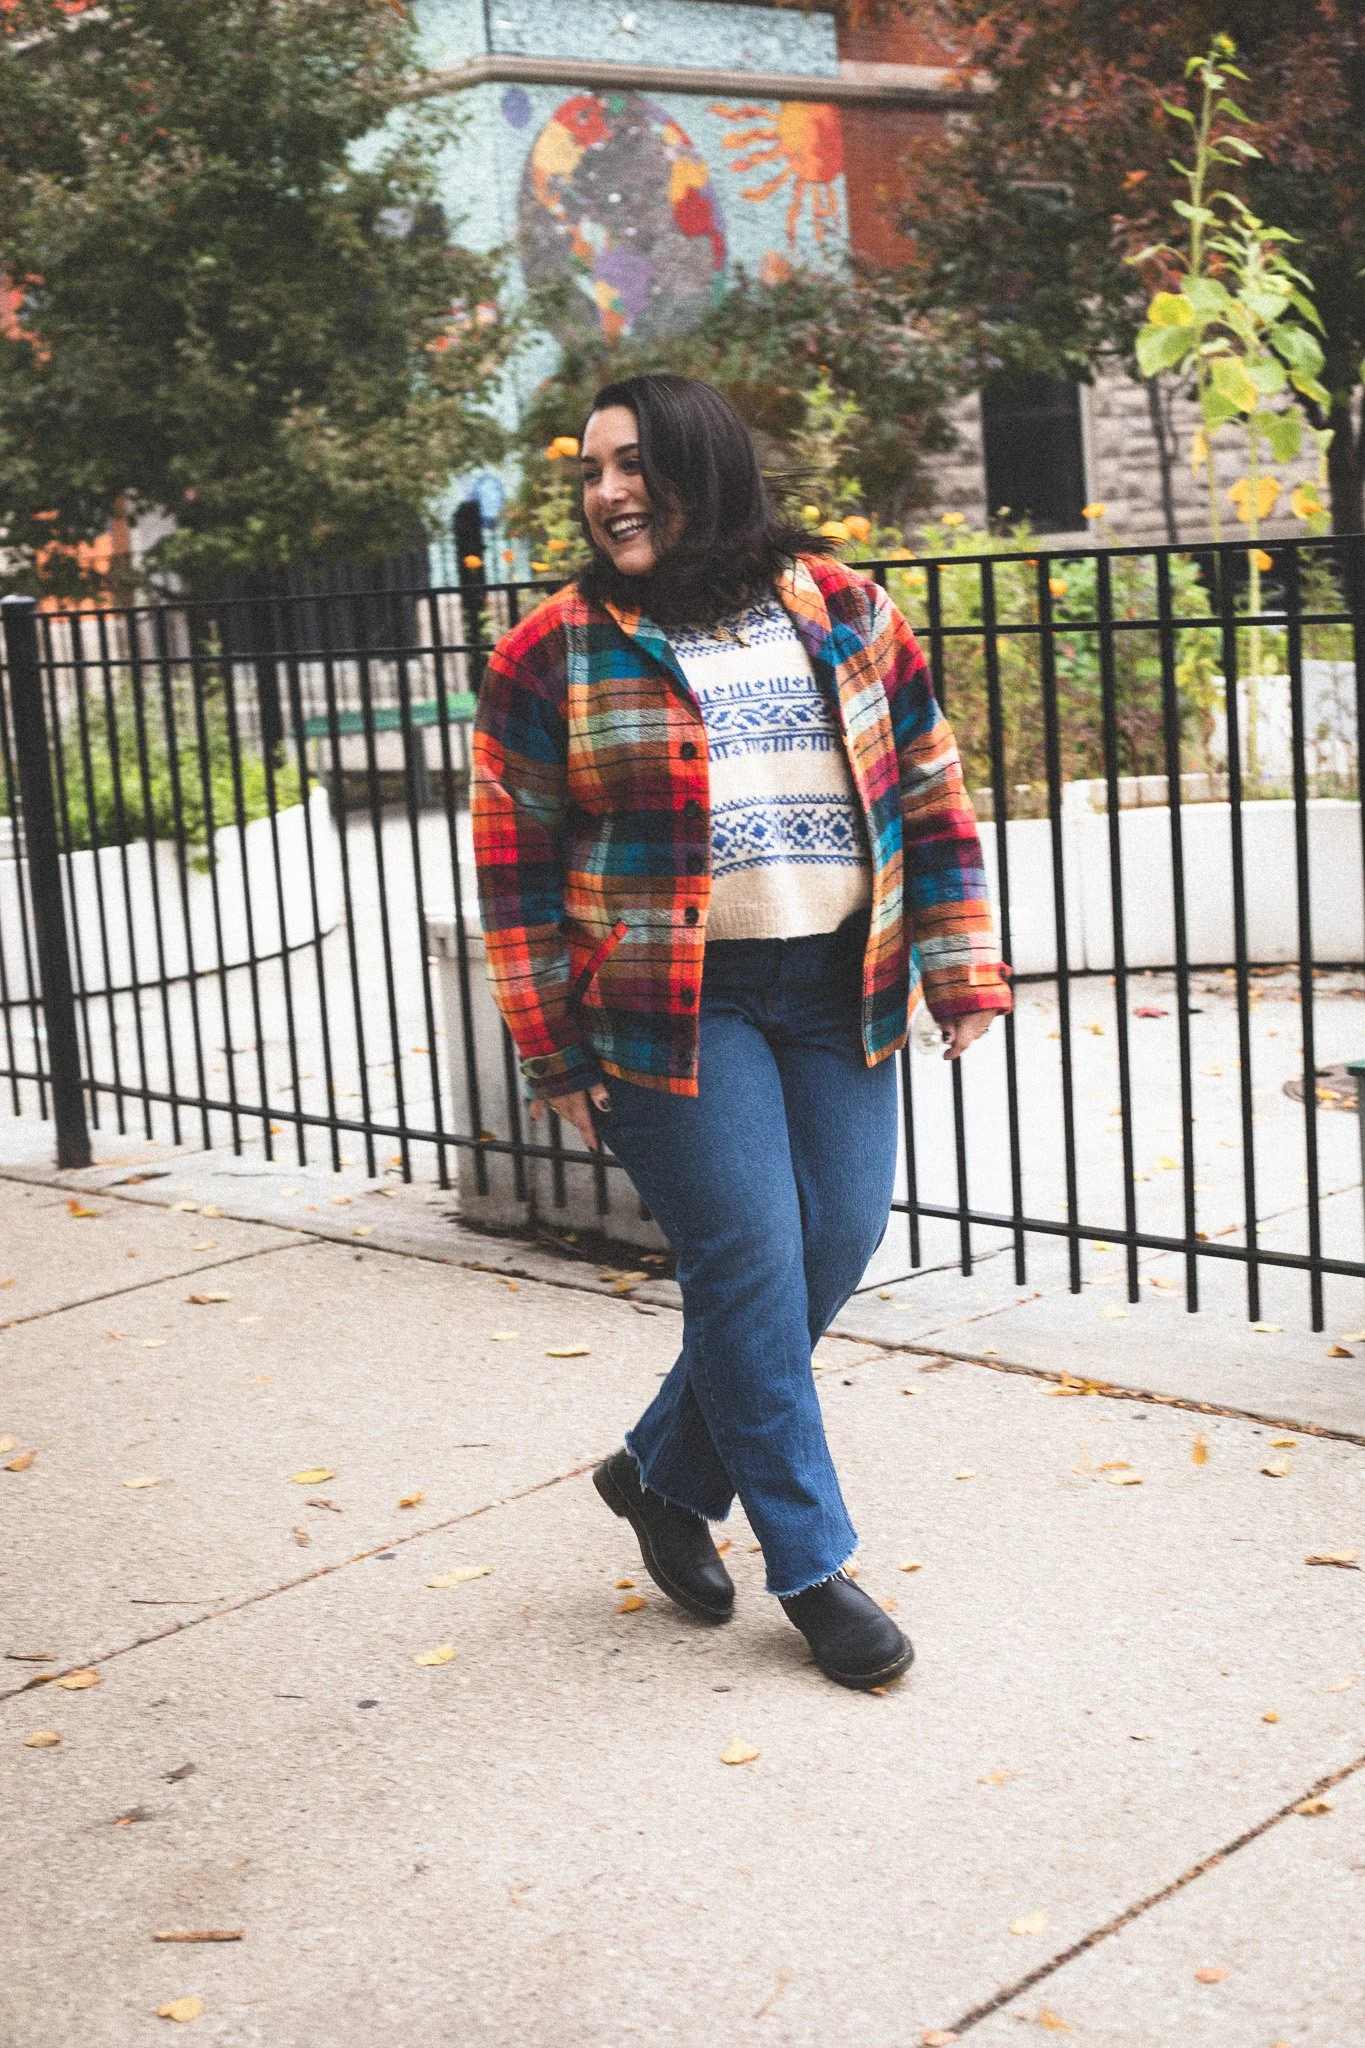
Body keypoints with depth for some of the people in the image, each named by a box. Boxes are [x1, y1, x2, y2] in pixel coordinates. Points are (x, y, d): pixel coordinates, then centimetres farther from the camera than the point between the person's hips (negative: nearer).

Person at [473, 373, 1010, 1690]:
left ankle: (664, 1475, 27)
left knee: (837, 1248, 5)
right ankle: (810, 1563, 10)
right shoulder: (553, 656, -3)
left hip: (836, 990, 4)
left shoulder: (843, 612, 5)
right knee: (749, 1262, -5)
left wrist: (962, 968, 2)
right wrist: (553, 1047, -5)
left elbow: (929, 794, 8)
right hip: (669, 1005, -4)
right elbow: (515, 862, -1)